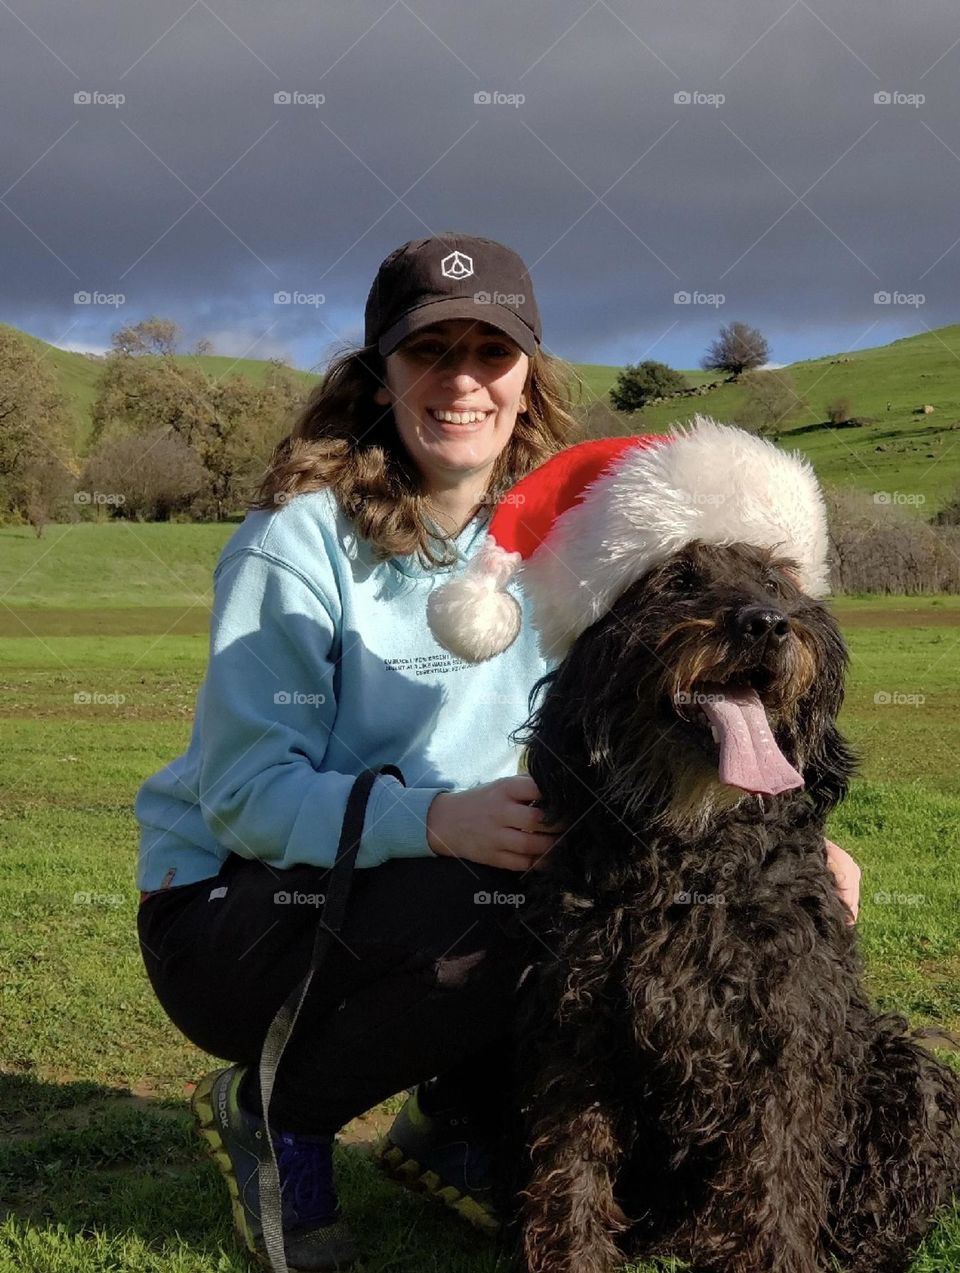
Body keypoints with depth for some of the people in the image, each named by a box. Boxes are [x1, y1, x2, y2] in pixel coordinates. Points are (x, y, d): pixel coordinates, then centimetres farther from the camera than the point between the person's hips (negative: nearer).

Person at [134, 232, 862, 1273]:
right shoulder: (298, 542, -17)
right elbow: (245, 789, -22)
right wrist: (439, 820, -37)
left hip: (434, 886, 6)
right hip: (230, 907, -5)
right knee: (509, 910, -31)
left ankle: (456, 1127, 6)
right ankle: (275, 1112, -5)